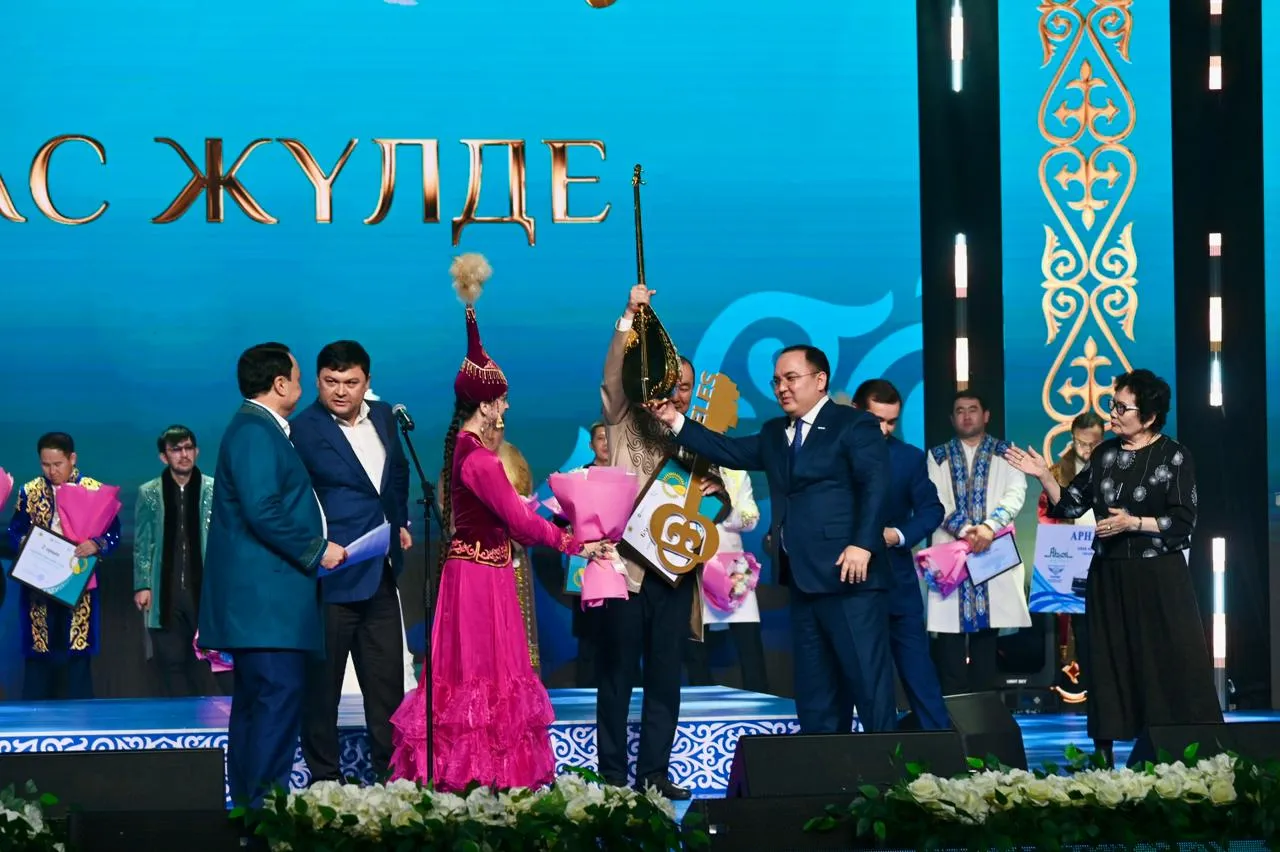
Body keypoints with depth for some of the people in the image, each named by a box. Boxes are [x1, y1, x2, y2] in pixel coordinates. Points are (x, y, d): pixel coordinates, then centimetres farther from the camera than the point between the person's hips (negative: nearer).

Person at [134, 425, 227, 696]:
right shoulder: (149, 493, 8)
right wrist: (142, 586, 0)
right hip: (166, 595, 2)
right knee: (173, 664, 4)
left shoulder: (214, 490, 4)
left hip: (207, 590, -2)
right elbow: (142, 544, 8)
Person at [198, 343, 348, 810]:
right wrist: (316, 550, -13)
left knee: (255, 699, 11)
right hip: (266, 594, -11)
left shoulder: (261, 429, 20)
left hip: (263, 595, 11)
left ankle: (247, 803, 14)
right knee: (280, 694, -14)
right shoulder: (254, 431, -13)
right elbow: (262, 510, -22)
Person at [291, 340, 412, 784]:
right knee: (322, 682, 2)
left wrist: (400, 523, 18)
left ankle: (390, 772, 22)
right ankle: (324, 777, 10)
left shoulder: (384, 417, 9)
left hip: (380, 573, 7)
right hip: (332, 576, -7)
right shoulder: (305, 429, -12)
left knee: (387, 681, 13)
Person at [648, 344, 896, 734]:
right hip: (803, 579, 8)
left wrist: (863, 544, -22)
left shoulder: (855, 425, -2)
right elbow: (729, 451, 13)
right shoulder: (774, 434, 21)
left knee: (868, 678, -8)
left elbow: (875, 485, -12)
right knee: (812, 688, 9)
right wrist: (676, 422, 4)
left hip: (848, 575, -8)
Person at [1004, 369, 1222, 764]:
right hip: (1109, 578, 5)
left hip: (1158, 579, -5)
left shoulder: (1174, 456, -7)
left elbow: (1183, 522, -11)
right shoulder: (1105, 453, 7)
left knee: (1171, 666, -4)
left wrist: (1134, 523, -19)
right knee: (1110, 667, 7)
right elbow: (1070, 505, 6)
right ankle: (1104, 756, 12)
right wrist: (1044, 476, -7)